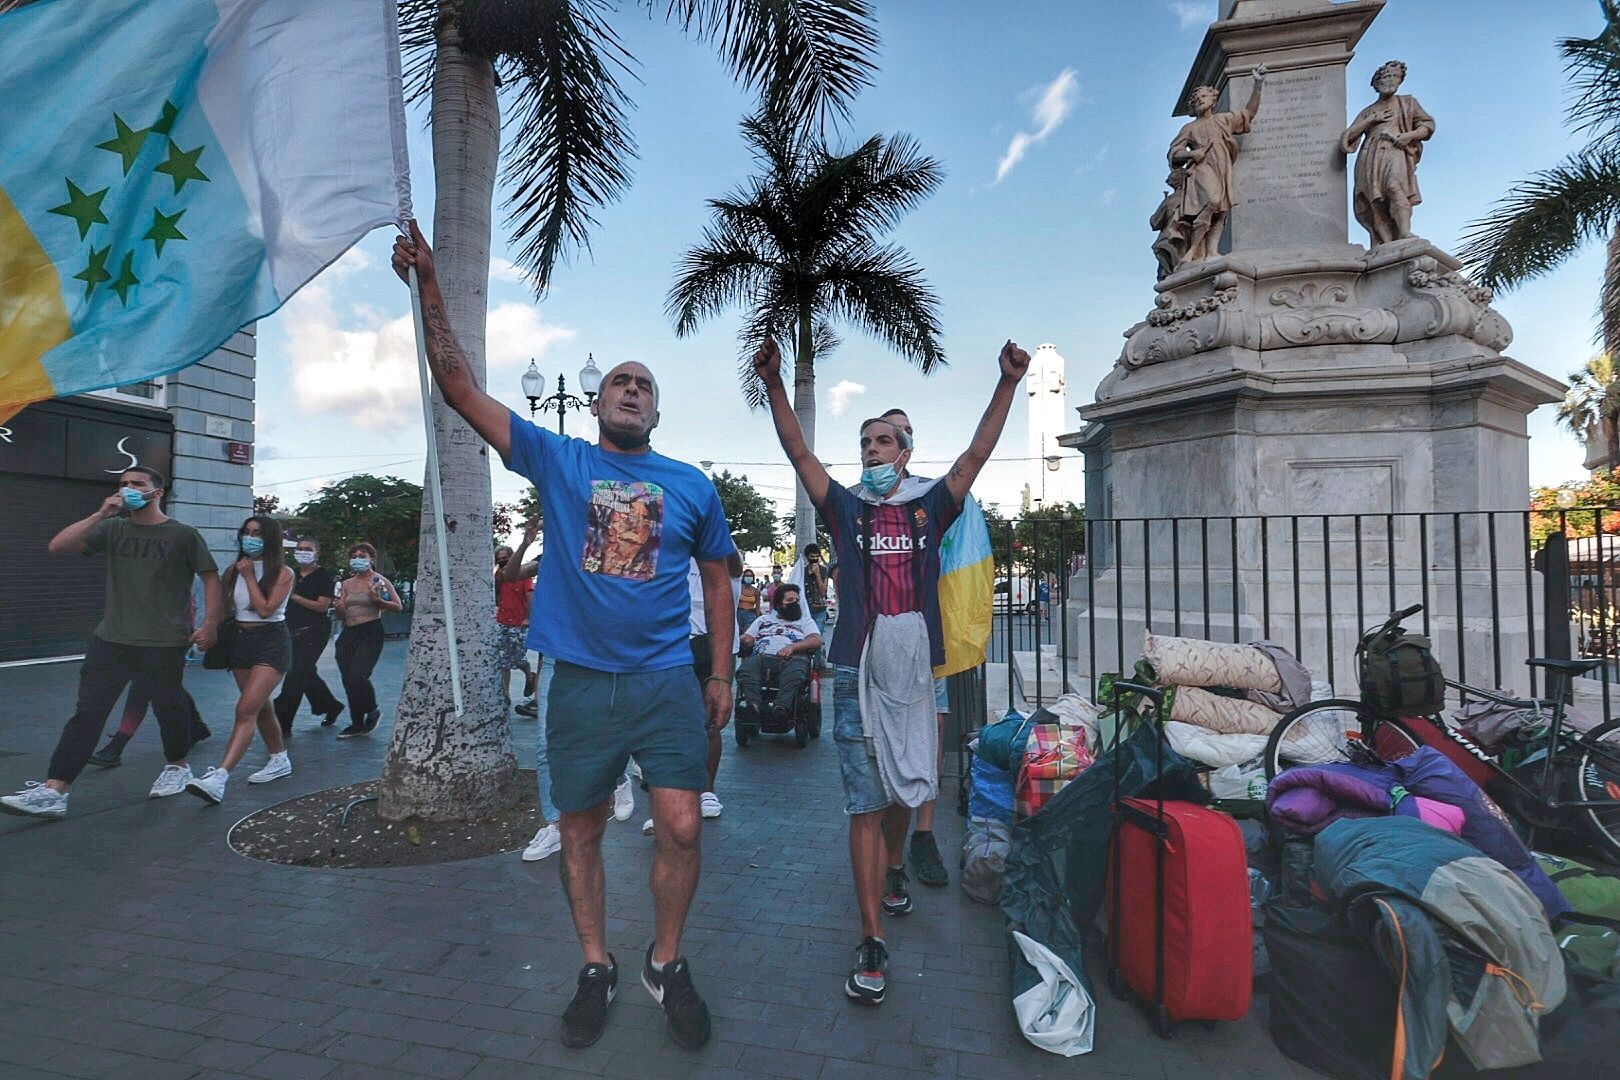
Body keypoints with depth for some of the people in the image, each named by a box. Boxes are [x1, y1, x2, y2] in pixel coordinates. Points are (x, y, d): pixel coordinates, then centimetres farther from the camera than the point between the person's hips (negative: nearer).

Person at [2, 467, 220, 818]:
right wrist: (100, 514, -12)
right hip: (110, 640, 4)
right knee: (87, 713, 1)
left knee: (168, 707, 9)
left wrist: (210, 624, -7)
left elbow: (210, 577, 0)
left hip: (163, 644, -3)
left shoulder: (183, 535, -3)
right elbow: (58, 546, -3)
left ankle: (178, 767, 31)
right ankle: (52, 792, 4)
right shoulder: (113, 529, 7)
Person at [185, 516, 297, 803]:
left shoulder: (283, 573, -7)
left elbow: (265, 609, -16)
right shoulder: (233, 571, 8)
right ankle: (280, 761, 30)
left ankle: (219, 778, -22)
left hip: (271, 642, -6)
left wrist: (249, 576, -11)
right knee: (261, 708, 15)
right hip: (240, 641, 6)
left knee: (246, 711, -16)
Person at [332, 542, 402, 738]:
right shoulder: (346, 584, 13)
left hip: (371, 633, -6)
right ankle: (356, 724, 19)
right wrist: (338, 607, -9)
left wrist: (377, 600, -18)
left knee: (357, 676, -18)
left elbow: (398, 606, -4)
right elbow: (341, 615, 13)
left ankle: (372, 711, 8)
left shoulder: (379, 580, -2)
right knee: (347, 680, 6)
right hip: (348, 634, 6)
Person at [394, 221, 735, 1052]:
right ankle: (596, 969, 34)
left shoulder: (692, 486, 5)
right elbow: (459, 387, -1)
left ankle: (667, 964, 23)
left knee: (681, 826, -4)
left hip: (669, 681, 0)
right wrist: (430, 288, -10)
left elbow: (717, 579, 11)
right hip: (581, 681, 1)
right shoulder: (558, 460, 4)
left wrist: (721, 674, 7)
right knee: (581, 829, 12)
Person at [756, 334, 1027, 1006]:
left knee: (906, 787, 18)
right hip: (859, 671, -2)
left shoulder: (929, 508, 8)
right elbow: (798, 453, -2)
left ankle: (895, 866, 48)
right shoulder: (846, 510, 5)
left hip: (916, 667, 2)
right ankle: (872, 943, 6)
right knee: (865, 804, -1)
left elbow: (978, 453, 2)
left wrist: (1007, 384, -5)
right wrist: (774, 385, -12)